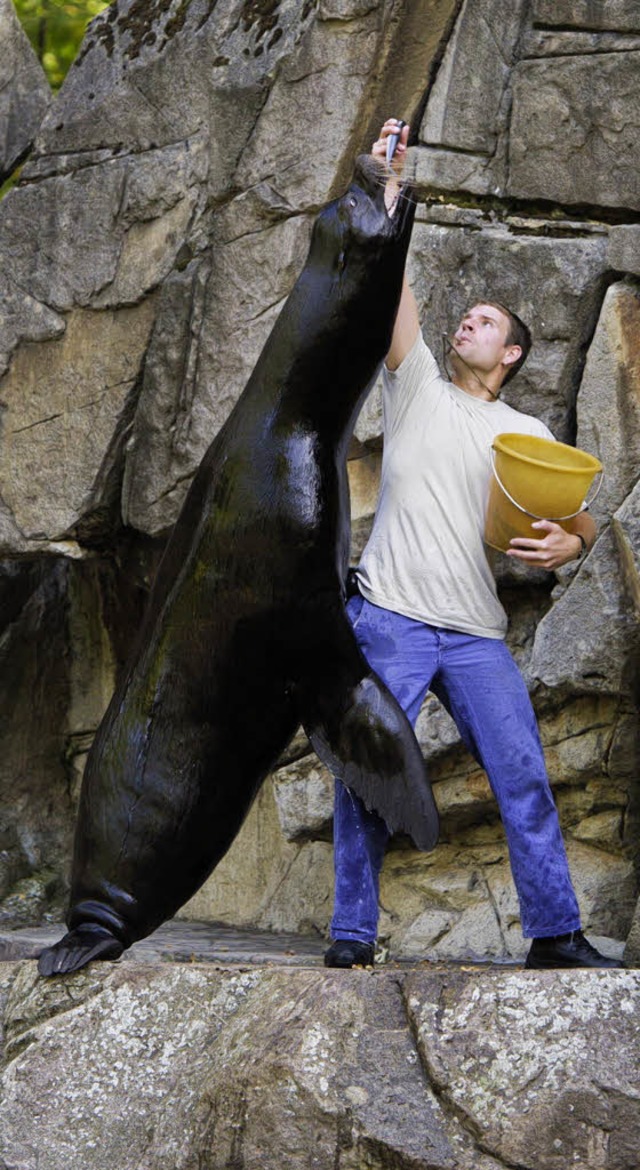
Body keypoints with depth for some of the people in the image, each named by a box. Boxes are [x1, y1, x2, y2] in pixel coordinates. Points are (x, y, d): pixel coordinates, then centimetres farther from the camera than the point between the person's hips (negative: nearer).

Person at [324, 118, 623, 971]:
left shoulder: (527, 435, 16)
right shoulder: (418, 387, 13)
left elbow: (582, 518, 11)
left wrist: (569, 542, -13)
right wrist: (388, 188, -1)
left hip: (477, 635, 2)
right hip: (391, 618, -2)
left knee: (524, 777, -4)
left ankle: (555, 931, 1)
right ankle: (353, 933, -1)